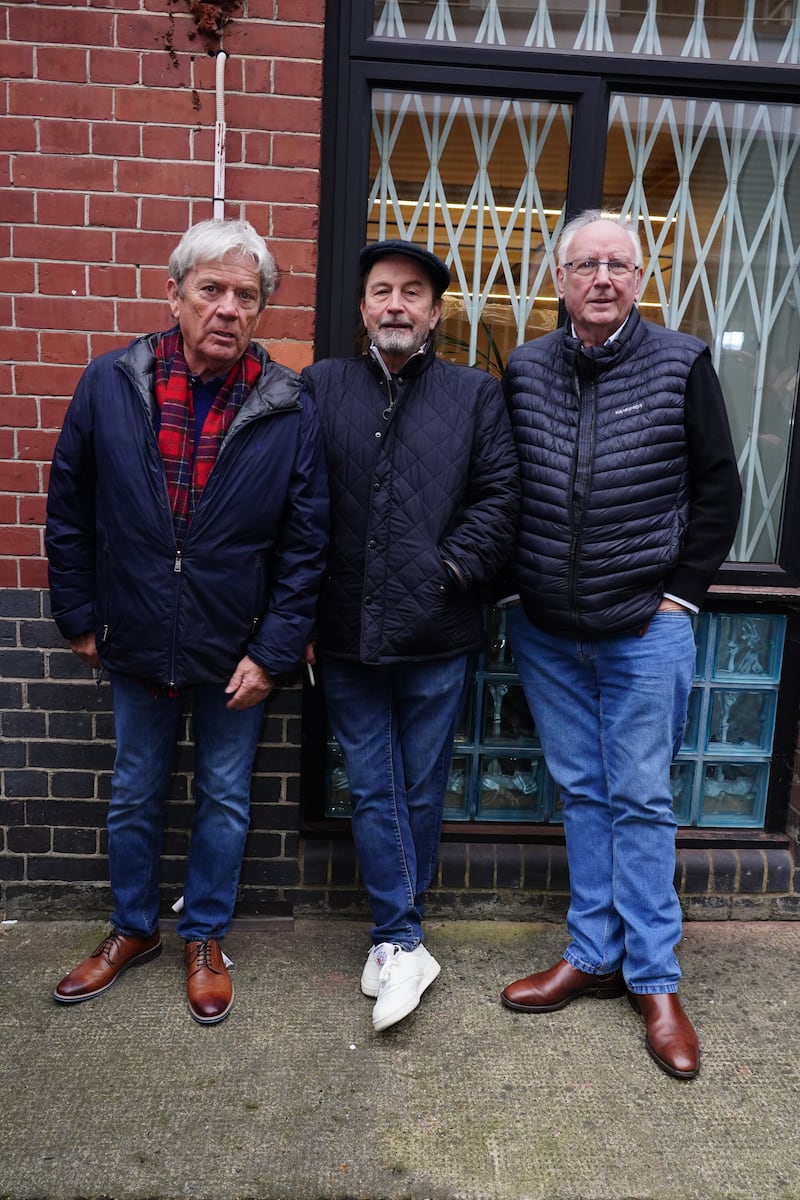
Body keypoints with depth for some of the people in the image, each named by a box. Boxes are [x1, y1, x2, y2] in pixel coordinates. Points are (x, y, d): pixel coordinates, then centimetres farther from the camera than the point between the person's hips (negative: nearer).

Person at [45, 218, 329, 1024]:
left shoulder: (288, 412, -10)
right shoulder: (109, 384, -6)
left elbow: (305, 544, -7)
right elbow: (69, 511, 2)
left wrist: (273, 652, -10)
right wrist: (78, 617, 3)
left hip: (235, 652, -1)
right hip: (136, 646, 2)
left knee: (223, 799, 14)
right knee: (134, 795, 18)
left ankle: (205, 939, 36)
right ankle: (132, 929, 42)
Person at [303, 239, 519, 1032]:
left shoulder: (475, 395, 4)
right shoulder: (320, 388, 5)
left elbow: (499, 496, 0)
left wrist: (453, 567, -11)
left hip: (437, 636, 0)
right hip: (346, 635, 1)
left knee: (421, 791, 12)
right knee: (373, 790, 7)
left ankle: (392, 935, 32)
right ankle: (404, 945, 21)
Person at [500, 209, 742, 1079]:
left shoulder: (681, 366, -3)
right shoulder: (524, 371, 4)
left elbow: (716, 487, 2)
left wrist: (682, 590, -3)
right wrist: (516, 586, 5)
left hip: (645, 628, -3)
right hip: (545, 630, 3)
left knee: (640, 802, 5)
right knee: (581, 792, 13)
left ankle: (654, 979, 21)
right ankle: (593, 956, 28)